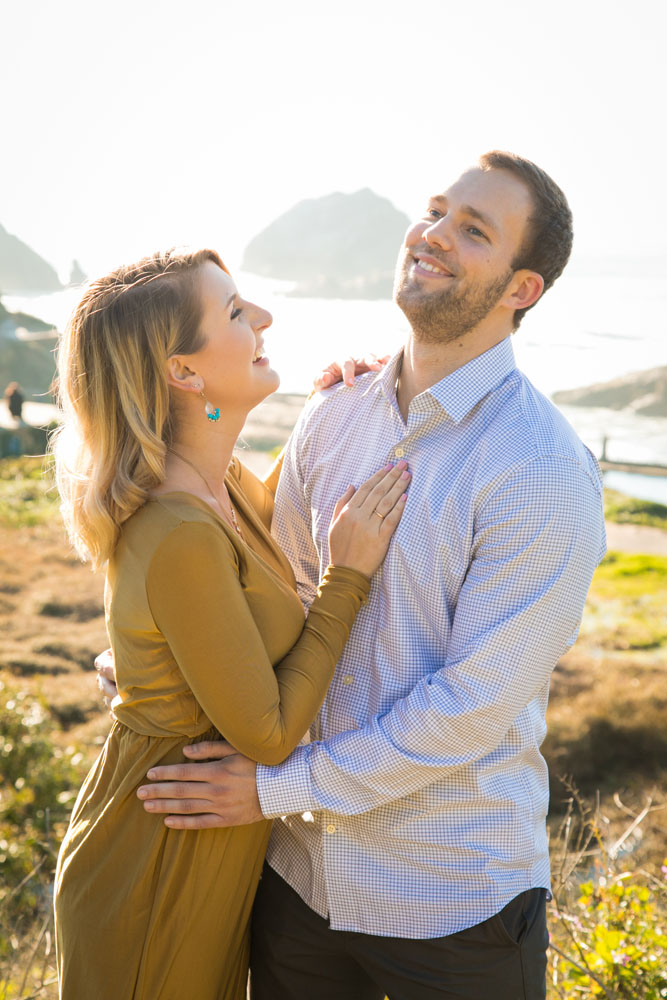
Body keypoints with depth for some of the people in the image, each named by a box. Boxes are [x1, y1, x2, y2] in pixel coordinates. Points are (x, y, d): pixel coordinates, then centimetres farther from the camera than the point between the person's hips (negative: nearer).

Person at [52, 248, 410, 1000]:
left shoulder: (218, 485, -4)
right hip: (158, 869, -9)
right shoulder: (179, 537, -32)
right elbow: (268, 734, -25)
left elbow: (270, 514, 21)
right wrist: (349, 576, -22)